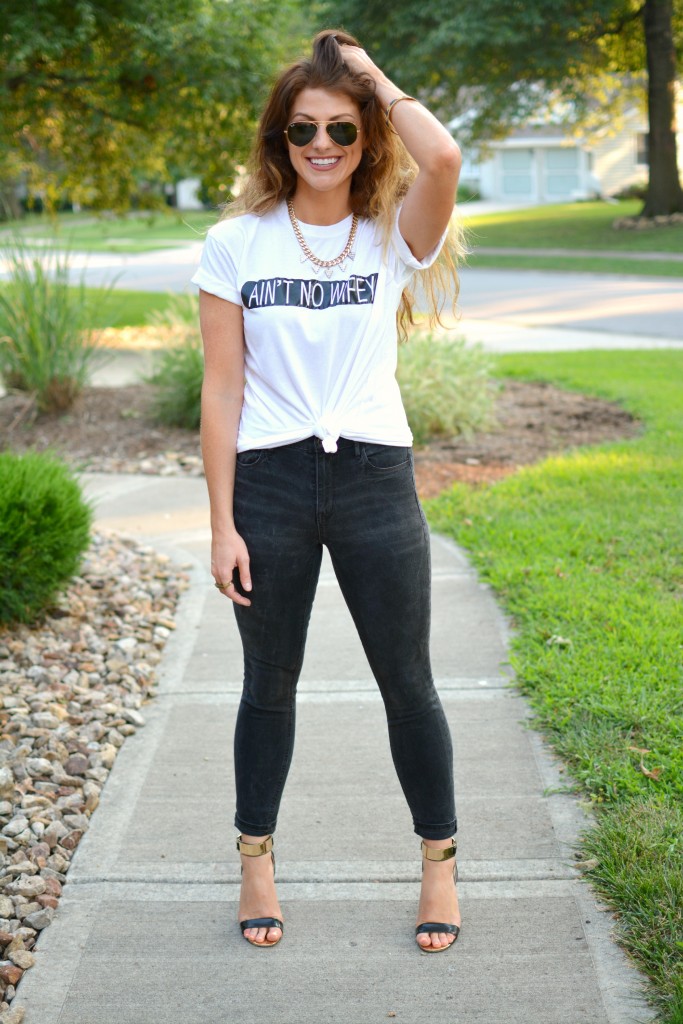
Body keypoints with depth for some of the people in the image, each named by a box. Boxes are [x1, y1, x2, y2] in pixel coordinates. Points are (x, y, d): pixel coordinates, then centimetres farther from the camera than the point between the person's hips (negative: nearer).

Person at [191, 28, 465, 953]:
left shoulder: (394, 235, 1)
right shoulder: (237, 242, 1)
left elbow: (445, 160, -23)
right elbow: (222, 390, 0)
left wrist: (374, 77, -6)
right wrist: (223, 524, -4)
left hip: (374, 477, 0)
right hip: (268, 480, 0)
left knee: (407, 682, 8)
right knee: (269, 684, 13)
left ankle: (439, 864, 26)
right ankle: (257, 861, 31)